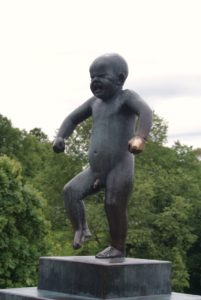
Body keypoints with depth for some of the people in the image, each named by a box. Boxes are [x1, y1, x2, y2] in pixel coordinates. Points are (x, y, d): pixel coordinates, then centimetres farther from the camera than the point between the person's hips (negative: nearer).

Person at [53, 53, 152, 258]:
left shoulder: (126, 97, -6)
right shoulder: (95, 101, 14)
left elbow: (145, 112, -26)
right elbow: (73, 119, 23)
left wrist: (140, 137, -44)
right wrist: (60, 138, 3)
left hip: (120, 169, -6)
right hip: (95, 170, 6)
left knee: (114, 207, -4)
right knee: (71, 191, -14)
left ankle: (118, 248, 18)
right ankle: (81, 229, 1)